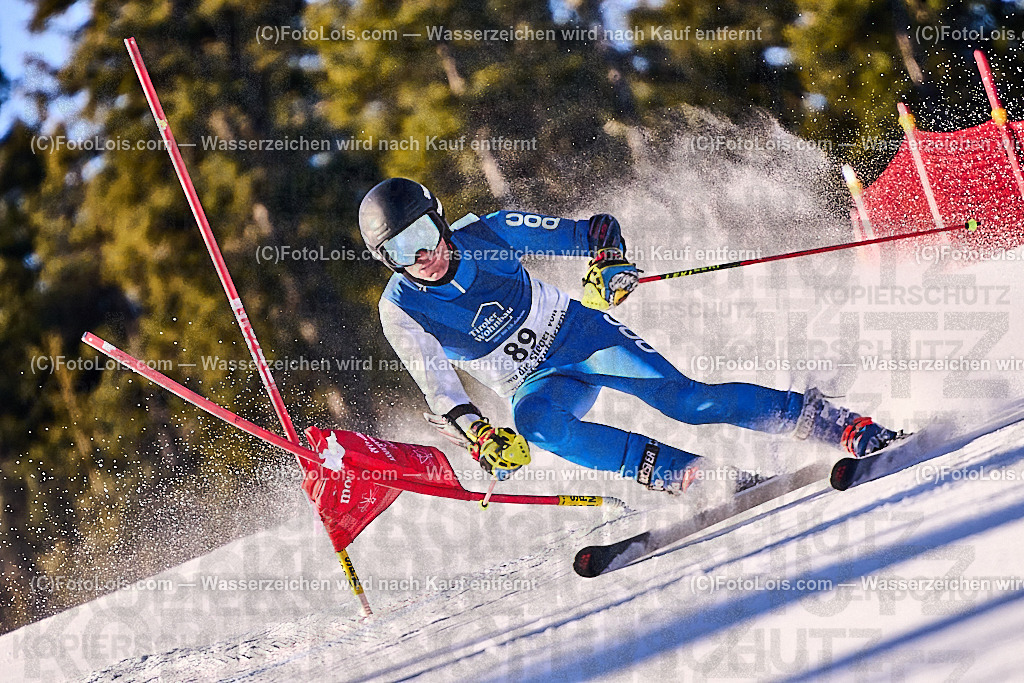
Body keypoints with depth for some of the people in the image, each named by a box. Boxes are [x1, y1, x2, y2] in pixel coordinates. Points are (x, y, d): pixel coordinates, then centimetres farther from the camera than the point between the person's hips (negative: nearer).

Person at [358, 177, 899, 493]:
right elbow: (439, 390, -15)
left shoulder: (484, 235, -14)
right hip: (536, 383, 1)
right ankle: (676, 473, -37)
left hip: (580, 331, -1)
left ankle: (828, 421, -19)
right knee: (535, 421, -36)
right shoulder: (400, 312, -13)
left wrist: (608, 260, -26)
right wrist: (478, 434, -32)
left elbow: (596, 231, -5)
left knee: (679, 397, -24)